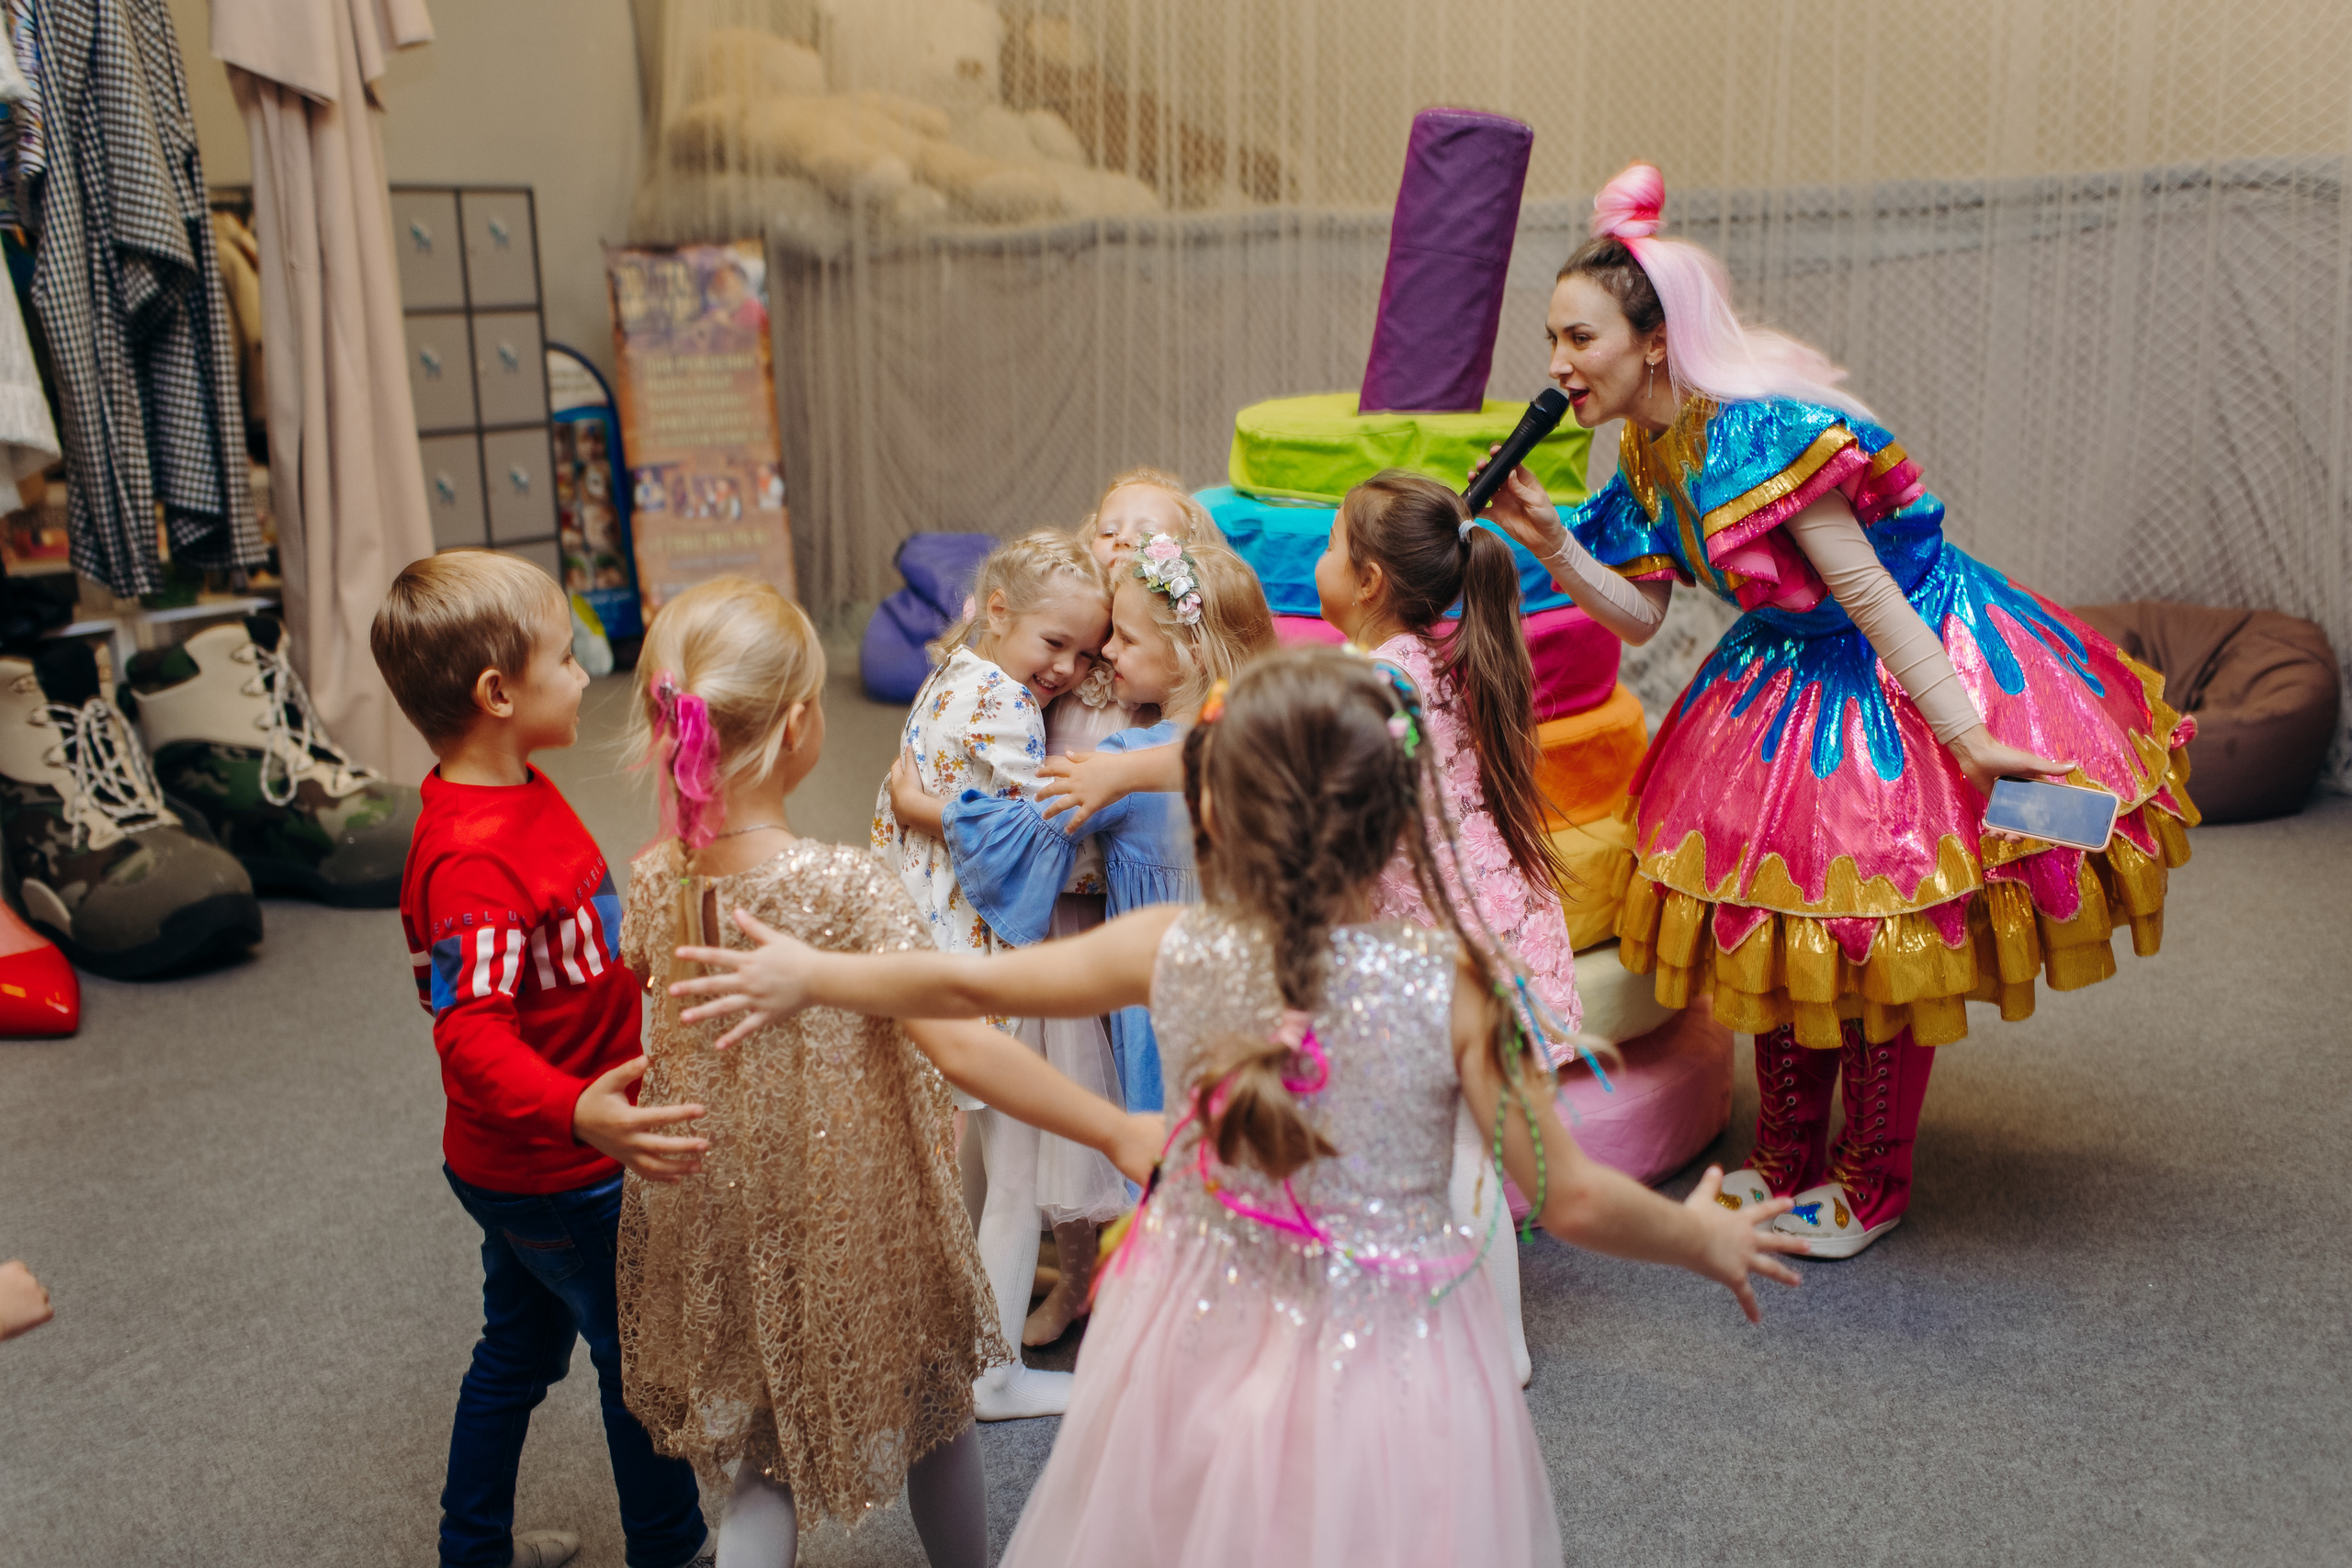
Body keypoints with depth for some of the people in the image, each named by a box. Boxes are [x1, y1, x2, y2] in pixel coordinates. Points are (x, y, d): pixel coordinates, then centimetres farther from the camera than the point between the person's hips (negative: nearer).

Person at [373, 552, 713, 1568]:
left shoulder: (515, 793, 0)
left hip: (520, 1166, 9)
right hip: (560, 1179, -9)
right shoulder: (476, 857, -32)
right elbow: (470, 1034, -38)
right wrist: (580, 1113, -53)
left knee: (520, 1351, 25)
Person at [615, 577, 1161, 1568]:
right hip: (850, 1217, -4)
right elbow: (960, 1047, -30)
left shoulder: (653, 881, -9)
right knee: (936, 1410, 23)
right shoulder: (843, 886, -26)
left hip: (721, 1219, 4)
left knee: (765, 1459, 20)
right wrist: (1118, 1133, -25)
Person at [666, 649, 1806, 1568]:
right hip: (1383, 1360, -2)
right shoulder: (1454, 984, -23)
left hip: (1202, 1338, 3)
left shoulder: (1171, 953, -15)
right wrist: (1702, 1236, 5)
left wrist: (809, 975, 17)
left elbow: (968, 984, 0)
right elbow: (1571, 1201, -15)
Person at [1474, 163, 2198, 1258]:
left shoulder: (1764, 431, -28)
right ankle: (1785, 1160, 30)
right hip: (1790, 677, 8)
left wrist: (1969, 739, -27)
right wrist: (1548, 538, -13)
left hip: (1914, 668, -8)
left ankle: (1873, 1183, 23)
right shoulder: (1647, 456, -2)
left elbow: (1869, 595, -28)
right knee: (1773, 919, 13)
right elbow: (1638, 615, 1)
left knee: (1879, 934, 3)